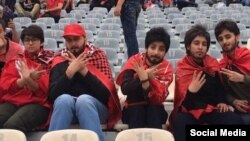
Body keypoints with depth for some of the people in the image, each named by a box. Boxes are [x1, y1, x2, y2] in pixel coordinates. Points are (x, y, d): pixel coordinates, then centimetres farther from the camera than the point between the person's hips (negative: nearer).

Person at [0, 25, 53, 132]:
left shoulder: (49, 60, 7)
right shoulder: (16, 60, 19)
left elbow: (46, 89, -2)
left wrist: (28, 80, -19)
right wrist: (24, 80, -12)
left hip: (38, 103, -4)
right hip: (12, 101, 4)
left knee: (12, 125, -32)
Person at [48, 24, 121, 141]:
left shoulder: (98, 56, 5)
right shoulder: (60, 62, 9)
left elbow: (106, 92, -8)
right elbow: (53, 95, -4)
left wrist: (84, 71, -15)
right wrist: (70, 71, -15)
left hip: (96, 105, -1)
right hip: (65, 105, 1)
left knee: (84, 100, -32)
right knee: (64, 99, -30)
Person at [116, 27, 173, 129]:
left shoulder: (166, 68, -10)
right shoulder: (135, 60, -10)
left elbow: (158, 99, -23)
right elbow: (125, 89, -23)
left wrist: (145, 79, -36)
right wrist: (143, 77, -36)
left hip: (154, 110, 1)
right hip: (133, 109, 0)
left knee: (154, 110, -32)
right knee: (137, 111, -32)